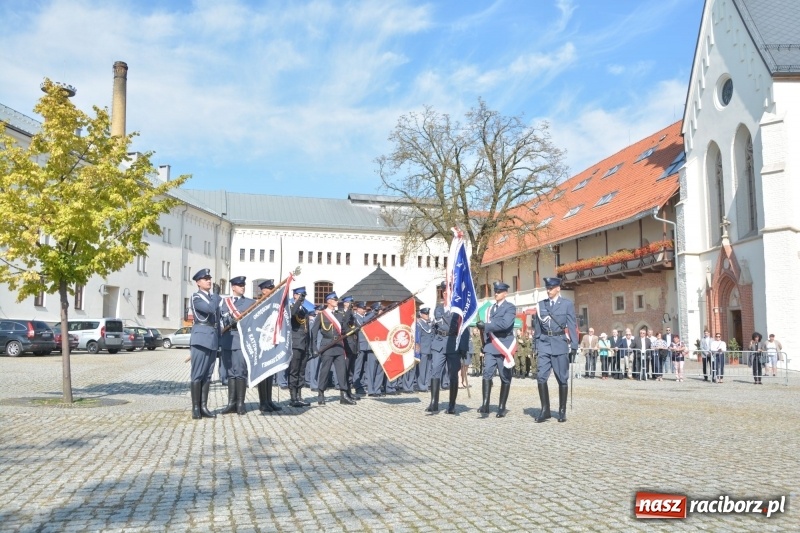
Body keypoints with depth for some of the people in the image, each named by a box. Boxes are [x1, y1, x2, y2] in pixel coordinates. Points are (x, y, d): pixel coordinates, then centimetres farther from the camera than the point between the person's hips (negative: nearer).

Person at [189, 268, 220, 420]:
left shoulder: (214, 297, 19)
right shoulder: (196, 297, -4)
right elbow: (210, 309, -21)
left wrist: (219, 339, 17)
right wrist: (216, 298, -2)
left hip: (213, 339, 7)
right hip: (201, 337, -7)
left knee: (207, 375, 7)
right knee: (198, 374, -5)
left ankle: (203, 407, 10)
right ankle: (195, 408, -2)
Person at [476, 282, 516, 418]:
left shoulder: (510, 307, -3)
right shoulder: (491, 309, 18)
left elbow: (505, 324, -20)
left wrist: (485, 326, -20)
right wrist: (485, 343, 12)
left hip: (504, 346, -5)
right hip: (491, 346, 5)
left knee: (505, 377, 2)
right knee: (487, 373, -11)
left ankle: (501, 407, 9)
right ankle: (485, 405, -15)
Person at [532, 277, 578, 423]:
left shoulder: (567, 304, 2)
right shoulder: (540, 305, 10)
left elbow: (572, 326, -1)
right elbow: (537, 327, 12)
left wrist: (574, 347, -6)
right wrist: (536, 346, 9)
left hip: (560, 344, -2)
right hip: (544, 345, 2)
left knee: (562, 379, 4)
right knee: (541, 377, -7)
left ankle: (562, 411, 15)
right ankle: (545, 409, 3)